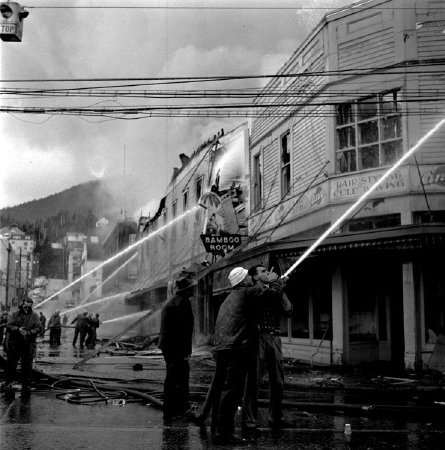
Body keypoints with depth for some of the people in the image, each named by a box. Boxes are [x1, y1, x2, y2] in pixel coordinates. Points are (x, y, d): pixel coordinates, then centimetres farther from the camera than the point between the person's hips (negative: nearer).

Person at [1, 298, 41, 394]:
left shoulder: (34, 316, 3)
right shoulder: (15, 314, 5)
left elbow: (39, 328, -5)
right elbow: (8, 326, -3)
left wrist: (29, 333, -21)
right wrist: (17, 329, -21)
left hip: (28, 345, -1)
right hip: (14, 343, 2)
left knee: (27, 366, 1)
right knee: (10, 363, 11)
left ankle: (26, 385, 10)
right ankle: (9, 380, 31)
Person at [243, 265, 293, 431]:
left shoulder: (274, 294, 19)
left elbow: (288, 310, 8)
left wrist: (281, 291, 3)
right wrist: (270, 285, -9)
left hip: (275, 339, 6)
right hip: (259, 338, -5)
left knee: (278, 381, 7)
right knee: (254, 381, -7)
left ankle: (275, 418, 18)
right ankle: (249, 420, -3)